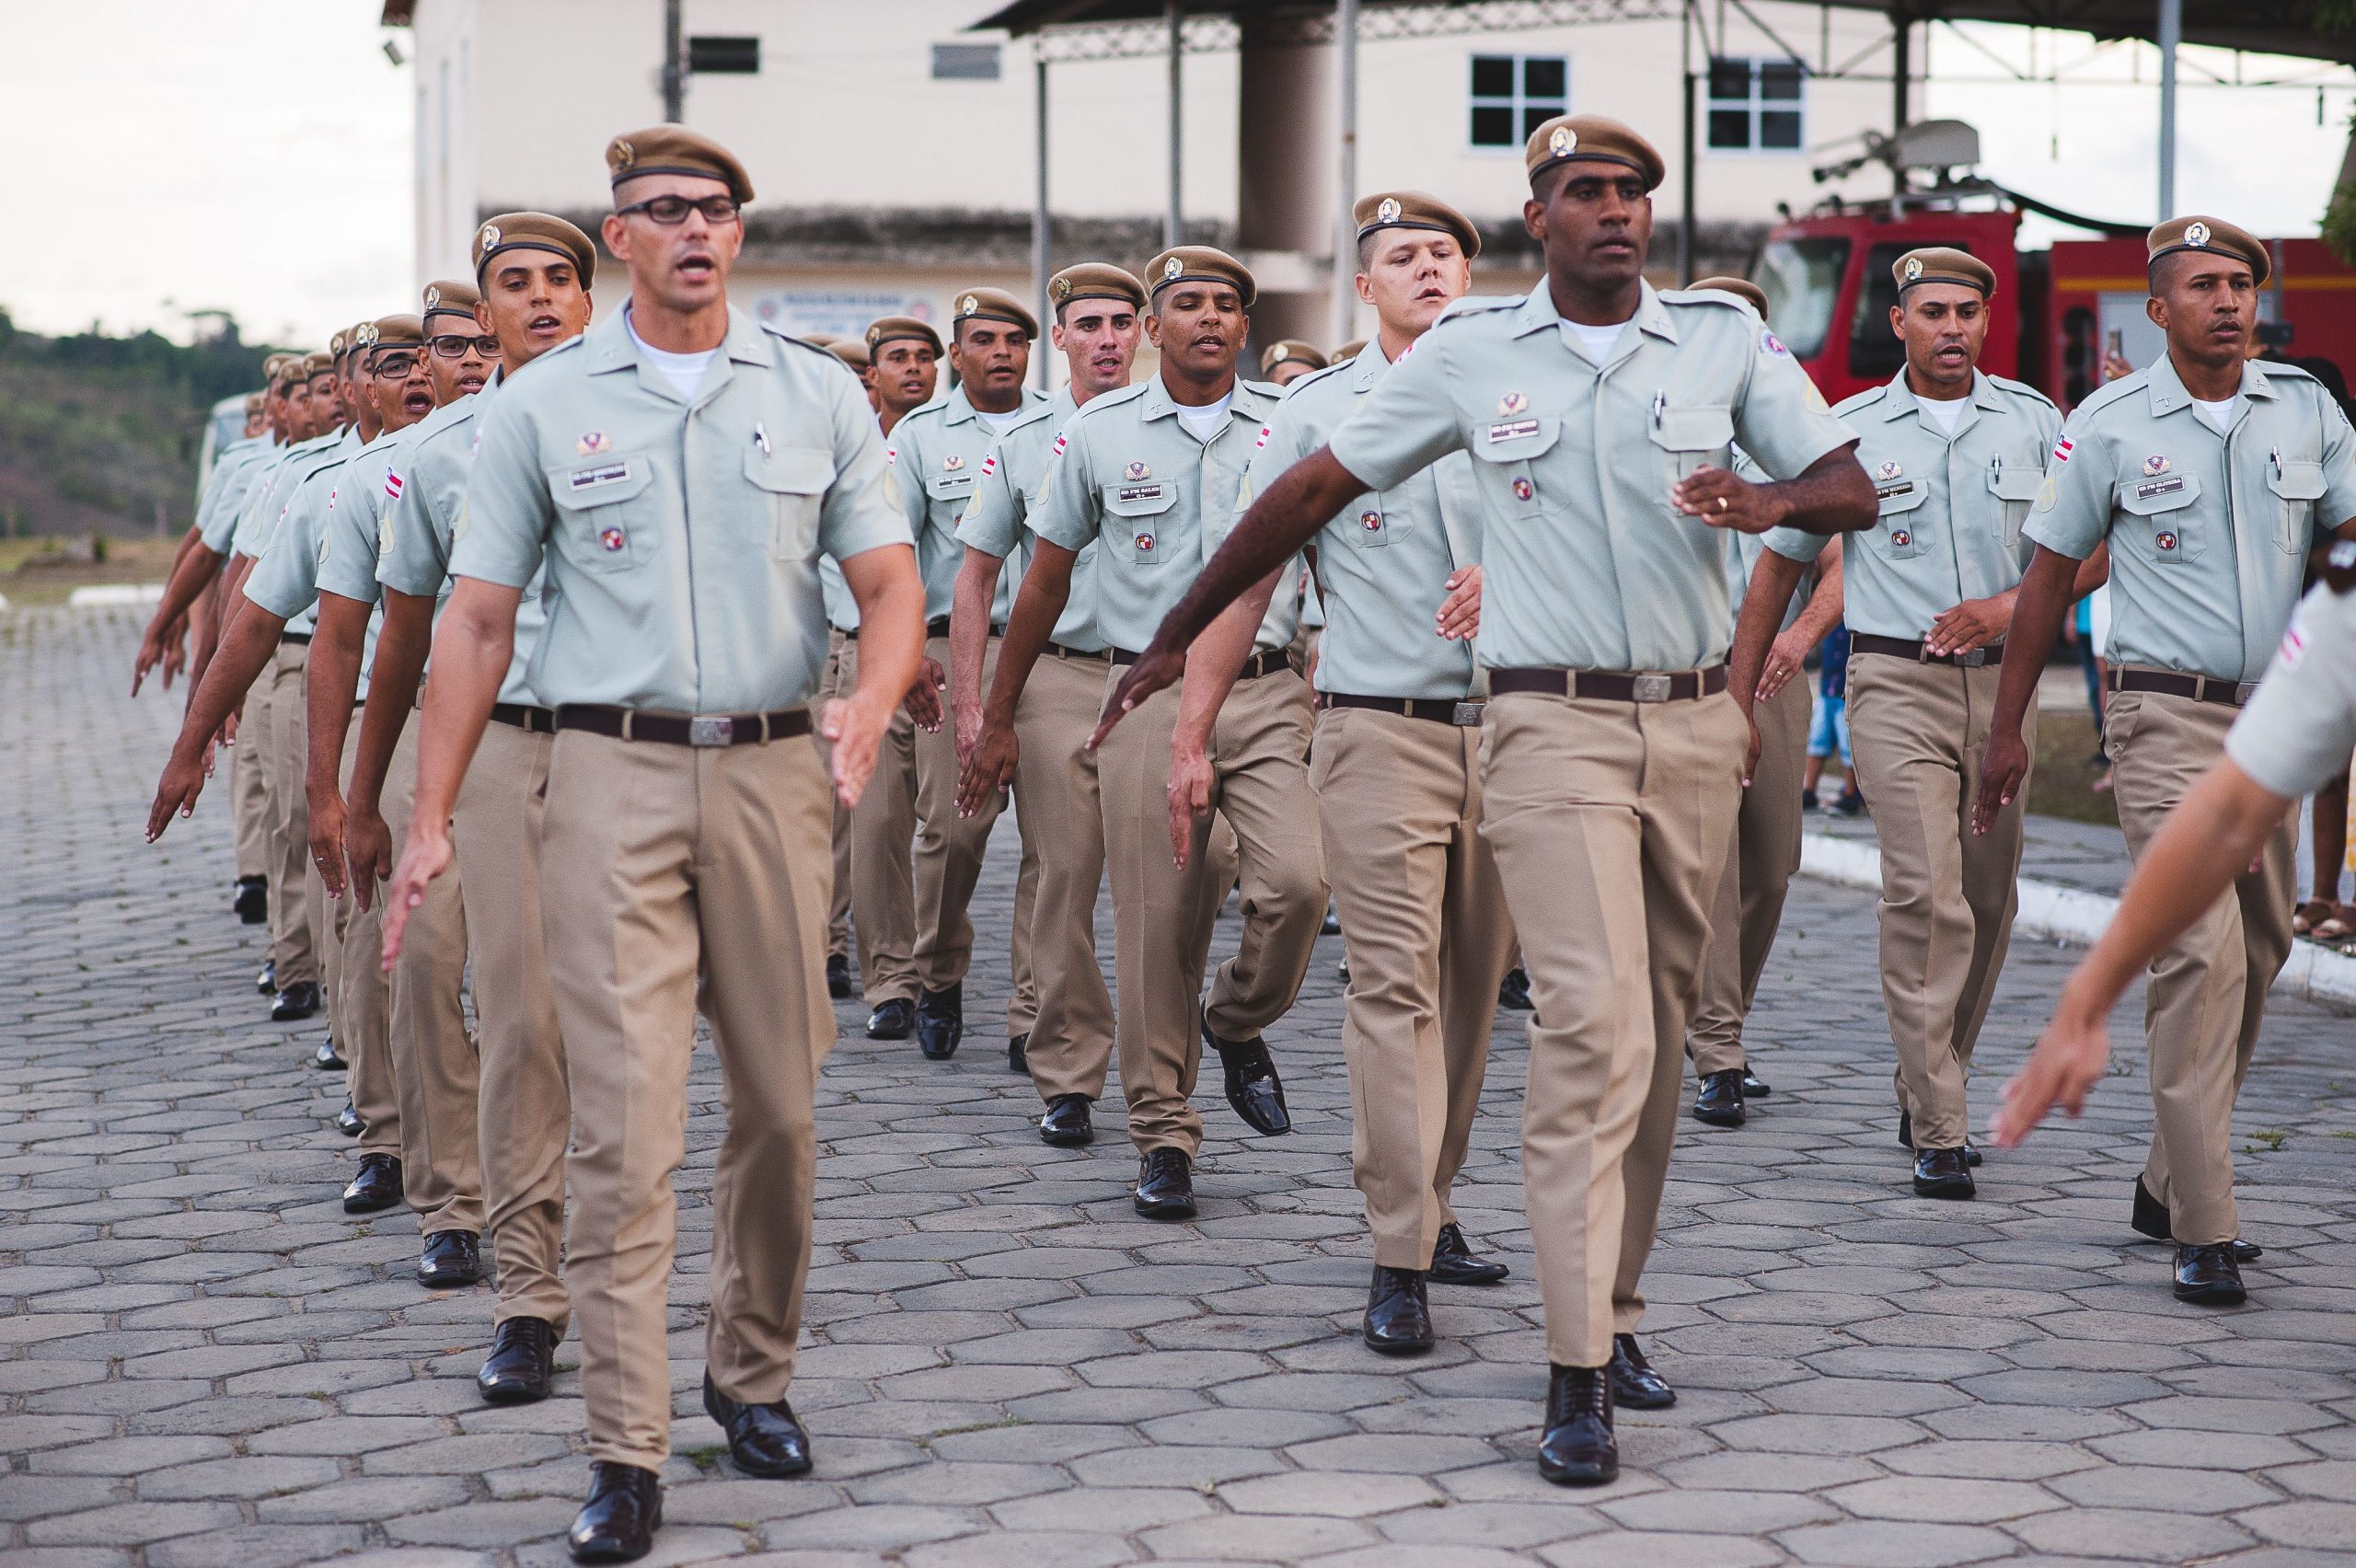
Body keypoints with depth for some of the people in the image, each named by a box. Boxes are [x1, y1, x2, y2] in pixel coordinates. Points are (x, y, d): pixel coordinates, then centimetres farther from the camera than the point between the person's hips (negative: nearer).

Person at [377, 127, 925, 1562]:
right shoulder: (543, 405, 6)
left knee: (781, 1101, 7)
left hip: (775, 769, 2)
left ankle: (755, 1371, 27)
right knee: (624, 1116, -8)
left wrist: (870, 707, -17)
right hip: (614, 770, -2)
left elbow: (892, 583, 4)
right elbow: (479, 619, 7)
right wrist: (433, 818, 1)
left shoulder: (819, 394, 8)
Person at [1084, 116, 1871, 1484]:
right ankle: (1578, 1372, -14)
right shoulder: (1472, 354, 3)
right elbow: (1315, 490, 9)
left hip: (1698, 719, 3)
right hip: (1555, 727, -3)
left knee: (1660, 1035, 10)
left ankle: (1615, 1304, 25)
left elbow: (1854, 488, 4)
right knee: (1594, 1025, -15)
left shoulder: (1725, 337, 6)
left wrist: (1772, 502, -21)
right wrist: (1178, 636, 11)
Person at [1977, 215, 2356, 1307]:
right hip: (2166, 716, -5)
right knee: (2201, 952, -15)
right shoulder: (2109, 425, -2)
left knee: (2259, 953, 11)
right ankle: (2202, 1231, -13)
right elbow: (2051, 577, 4)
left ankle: (2167, 1185, 27)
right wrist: (2007, 727, 5)